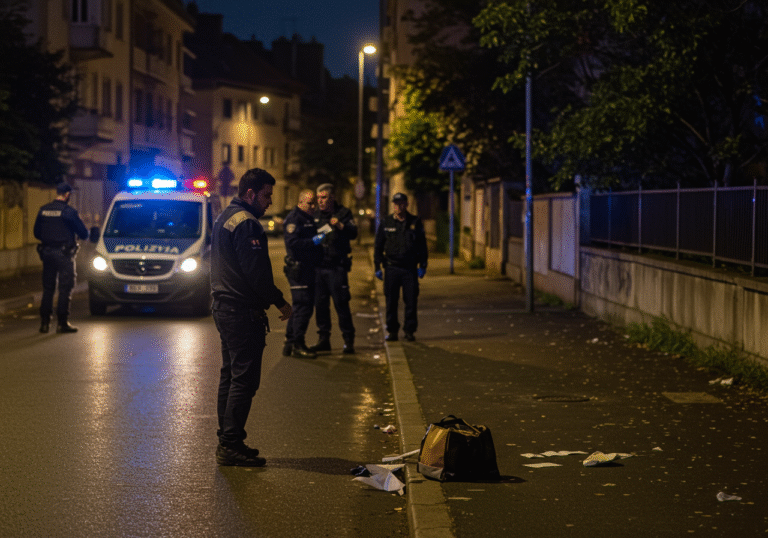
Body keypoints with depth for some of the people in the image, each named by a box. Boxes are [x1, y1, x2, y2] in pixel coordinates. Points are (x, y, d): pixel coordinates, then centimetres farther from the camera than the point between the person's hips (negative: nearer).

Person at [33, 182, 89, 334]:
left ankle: (44, 322, 11)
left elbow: (36, 233, 12)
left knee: (47, 288, 12)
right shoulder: (68, 211, -12)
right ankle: (62, 323, -2)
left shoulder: (43, 210, 5)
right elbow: (83, 233, -8)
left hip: (47, 252, 5)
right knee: (65, 288, 0)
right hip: (64, 253, -5)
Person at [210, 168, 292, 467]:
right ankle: (231, 445, -7)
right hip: (242, 311, -11)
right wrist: (279, 301, -10)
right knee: (244, 378, -7)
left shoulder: (224, 218, 17)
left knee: (231, 375, 16)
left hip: (223, 306, 11)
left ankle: (227, 441, 21)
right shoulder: (246, 223, -16)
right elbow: (256, 272, -21)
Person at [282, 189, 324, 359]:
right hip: (298, 268, -10)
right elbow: (292, 242, -22)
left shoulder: (309, 219, 20)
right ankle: (297, 346, -6)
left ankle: (290, 343, 20)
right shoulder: (294, 218, -11)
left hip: (308, 268, 10)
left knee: (299, 307, 13)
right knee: (303, 307, -10)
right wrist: (313, 241, -25)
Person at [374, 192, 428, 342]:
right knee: (391, 301, 1)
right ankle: (392, 331, 9)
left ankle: (409, 330, 9)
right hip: (391, 268, 0)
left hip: (410, 268, 0)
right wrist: (377, 267, 4)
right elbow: (378, 246, 9)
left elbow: (422, 245, 9)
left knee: (411, 301, 0)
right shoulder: (386, 223, 5)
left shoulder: (415, 222, 5)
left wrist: (422, 266, 3)